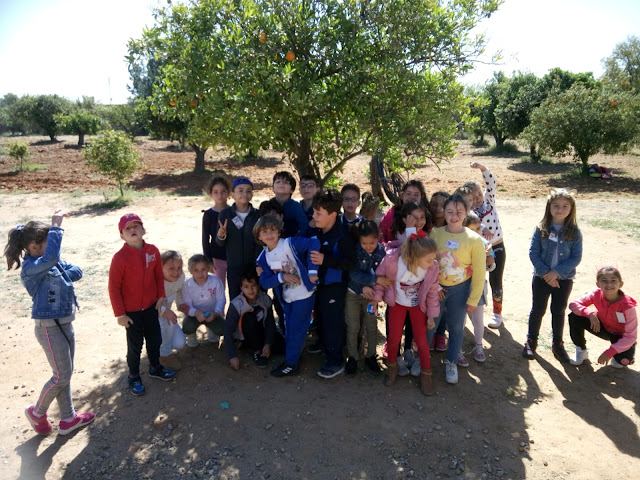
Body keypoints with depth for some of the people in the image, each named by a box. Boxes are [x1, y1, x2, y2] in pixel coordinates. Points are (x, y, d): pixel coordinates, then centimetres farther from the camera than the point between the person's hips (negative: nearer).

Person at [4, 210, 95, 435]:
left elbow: (76, 272, 6)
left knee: (65, 374, 16)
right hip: (50, 328, -9)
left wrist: (62, 276, -12)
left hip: (65, 323, 9)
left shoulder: (50, 263, 6)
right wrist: (56, 226, -35)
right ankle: (37, 412, 29)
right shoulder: (31, 267, -21)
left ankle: (68, 419, 29)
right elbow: (51, 258, -42)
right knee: (62, 376, 2)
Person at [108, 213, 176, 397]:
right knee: (135, 345, 11)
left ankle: (155, 367, 42)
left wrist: (160, 296, 5)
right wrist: (120, 314, -12)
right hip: (131, 311, -4)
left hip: (151, 306, 4)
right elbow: (114, 287, -15)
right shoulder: (120, 257, -20)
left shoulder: (153, 250, -7)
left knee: (155, 339, 19)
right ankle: (134, 376, 32)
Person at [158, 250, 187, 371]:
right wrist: (164, 311, -47)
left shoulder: (181, 276, -14)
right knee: (168, 320, -35)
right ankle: (165, 354, -9)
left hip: (166, 312, 5)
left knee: (180, 344, -8)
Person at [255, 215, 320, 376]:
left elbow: (314, 243, -31)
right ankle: (291, 356, 38)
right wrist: (282, 277, -21)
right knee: (289, 329, 19)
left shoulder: (289, 244, -21)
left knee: (296, 328, 2)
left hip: (304, 293, -6)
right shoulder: (263, 258, -2)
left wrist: (312, 270, -32)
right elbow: (264, 282, -4)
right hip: (286, 297, 6)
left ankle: (291, 364, 16)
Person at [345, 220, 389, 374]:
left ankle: (371, 356, 30)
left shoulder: (382, 252, -12)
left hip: (371, 294, 2)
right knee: (353, 327, 5)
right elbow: (354, 274, -21)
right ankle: (352, 357, 25)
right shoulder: (354, 250, -18)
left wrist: (376, 297, -16)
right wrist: (375, 280, -29)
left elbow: (382, 276, -8)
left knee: (372, 327, 9)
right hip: (353, 294, -1)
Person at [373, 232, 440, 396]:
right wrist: (376, 298, -4)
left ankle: (426, 374, 27)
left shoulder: (432, 267, -29)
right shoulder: (392, 260, -35)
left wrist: (431, 315, -1)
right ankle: (391, 367, 34)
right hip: (397, 303, 0)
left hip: (418, 305, 1)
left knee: (421, 340, 4)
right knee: (394, 338, 5)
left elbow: (432, 292, -10)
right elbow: (379, 277, -13)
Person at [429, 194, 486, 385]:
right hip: (435, 287, 1)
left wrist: (473, 299, -4)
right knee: (429, 324, 11)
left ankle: (451, 363, 35)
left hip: (460, 290, -1)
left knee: (456, 327, 13)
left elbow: (479, 273, -6)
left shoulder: (474, 240, -12)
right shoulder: (435, 233, -8)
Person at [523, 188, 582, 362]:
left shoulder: (574, 232, -7)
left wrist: (557, 272, -18)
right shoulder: (541, 229, -9)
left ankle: (558, 344, 30)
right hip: (541, 277, 0)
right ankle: (531, 341, 27)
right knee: (538, 309, 11)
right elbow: (533, 253, -9)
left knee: (559, 311, 15)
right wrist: (545, 272, -17)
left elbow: (576, 257, -9)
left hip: (564, 279, 1)